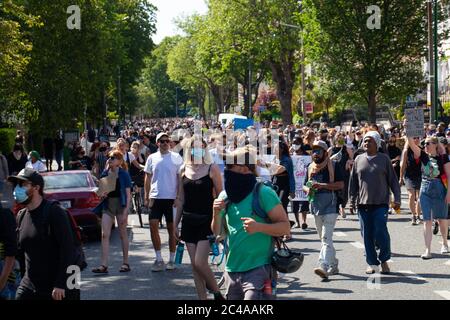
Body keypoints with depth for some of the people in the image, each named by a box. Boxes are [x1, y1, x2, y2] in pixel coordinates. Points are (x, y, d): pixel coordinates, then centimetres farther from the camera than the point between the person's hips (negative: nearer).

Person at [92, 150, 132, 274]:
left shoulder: (123, 174, -7)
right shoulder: (105, 174, 7)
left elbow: (128, 194, -8)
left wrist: (125, 212, -14)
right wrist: (102, 194, -6)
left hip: (120, 205, -4)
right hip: (107, 205, 4)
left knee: (123, 234, 6)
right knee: (105, 235, -4)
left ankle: (126, 263, 16)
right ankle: (104, 265, -5)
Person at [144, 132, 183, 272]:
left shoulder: (176, 158, -1)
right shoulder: (152, 158, 6)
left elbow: (180, 179, -1)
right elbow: (148, 178, 10)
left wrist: (178, 197, -8)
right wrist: (146, 197, 3)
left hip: (171, 198, -2)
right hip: (155, 197, 2)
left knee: (172, 229, 4)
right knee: (153, 226, -5)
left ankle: (172, 260, 14)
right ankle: (159, 259, 5)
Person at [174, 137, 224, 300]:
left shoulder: (212, 168, -4)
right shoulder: (184, 170, 8)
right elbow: (181, 199, 14)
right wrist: (176, 223, 13)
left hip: (206, 220, -5)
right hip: (189, 221, 5)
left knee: (200, 263, -13)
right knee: (194, 265, 5)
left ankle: (217, 293, 9)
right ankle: (202, 298, 13)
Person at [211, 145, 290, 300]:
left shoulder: (263, 193, -9)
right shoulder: (225, 196, 7)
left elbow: (285, 227, -10)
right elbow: (217, 232, 14)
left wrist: (258, 227, -24)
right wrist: (216, 214, -5)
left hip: (258, 269, -6)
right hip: (232, 269, 6)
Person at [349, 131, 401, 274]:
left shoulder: (384, 159, 2)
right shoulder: (359, 159, 9)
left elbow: (393, 180, 3)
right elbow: (353, 181, 13)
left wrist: (397, 199, -3)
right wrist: (352, 200, 8)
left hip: (381, 203, -3)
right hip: (363, 203, 3)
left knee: (380, 232, -10)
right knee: (367, 235, 4)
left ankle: (384, 260, 11)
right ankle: (372, 263, 14)